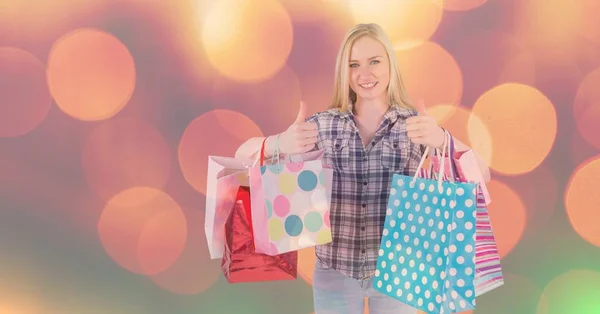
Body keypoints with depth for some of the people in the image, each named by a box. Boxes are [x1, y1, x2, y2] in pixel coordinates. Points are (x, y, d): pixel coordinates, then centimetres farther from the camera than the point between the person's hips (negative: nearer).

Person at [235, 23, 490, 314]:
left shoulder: (416, 124, -4)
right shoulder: (324, 124, -3)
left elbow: (482, 174, -13)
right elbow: (243, 154, -7)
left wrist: (442, 140, -32)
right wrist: (279, 143, -28)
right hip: (334, 269, 1)